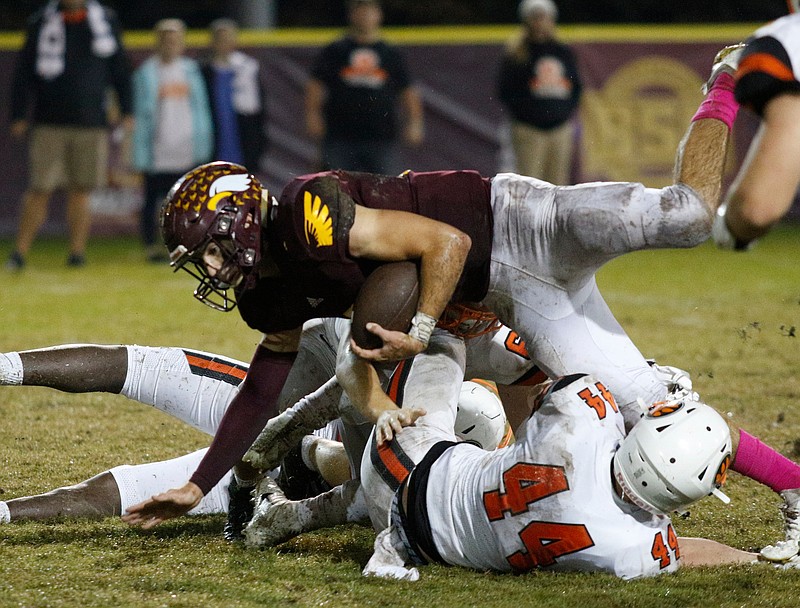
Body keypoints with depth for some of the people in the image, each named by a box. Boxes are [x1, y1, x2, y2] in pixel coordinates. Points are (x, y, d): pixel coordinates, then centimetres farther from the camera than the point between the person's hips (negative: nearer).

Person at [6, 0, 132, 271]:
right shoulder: (41, 22, 2)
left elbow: (120, 70, 14)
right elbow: (24, 73, 3)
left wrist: (126, 111, 9)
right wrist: (19, 116, -2)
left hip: (91, 125, 2)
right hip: (49, 124, -1)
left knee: (80, 191, 4)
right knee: (39, 190, -5)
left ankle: (77, 252, 8)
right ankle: (20, 252, 0)